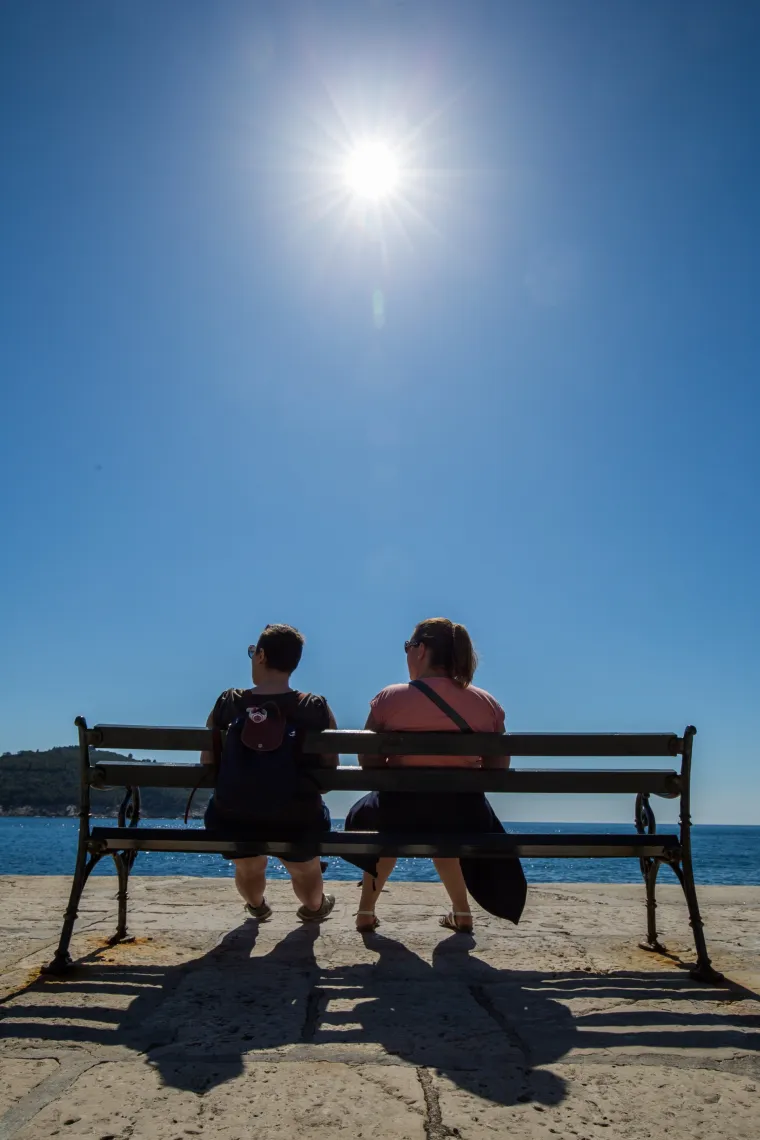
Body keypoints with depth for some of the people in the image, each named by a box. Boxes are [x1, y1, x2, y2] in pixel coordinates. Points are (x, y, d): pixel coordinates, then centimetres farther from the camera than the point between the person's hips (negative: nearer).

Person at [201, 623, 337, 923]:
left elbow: (208, 763, -3)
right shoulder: (317, 708, -12)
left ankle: (256, 905, 66)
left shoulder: (227, 704, -10)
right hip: (297, 820, -1)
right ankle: (314, 906, 62)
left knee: (248, 866, 37)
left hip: (235, 817, 1)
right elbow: (329, 769, -8)